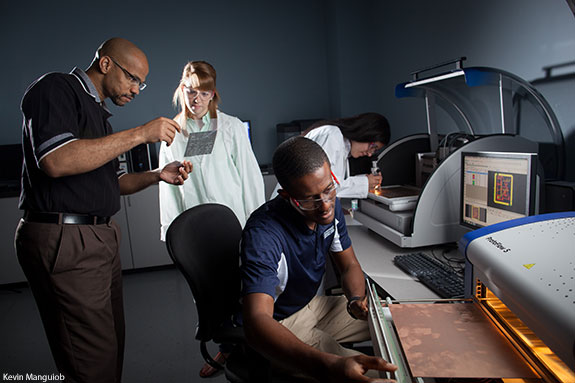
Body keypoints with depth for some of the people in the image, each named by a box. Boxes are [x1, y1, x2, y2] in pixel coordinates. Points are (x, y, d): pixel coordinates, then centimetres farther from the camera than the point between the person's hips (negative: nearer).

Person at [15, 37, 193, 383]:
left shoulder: (98, 112, 22)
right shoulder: (55, 89, -6)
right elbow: (56, 161, -24)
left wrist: (157, 175, 7)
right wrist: (139, 134, -19)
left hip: (100, 239, 10)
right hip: (64, 241, -9)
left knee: (112, 345, 16)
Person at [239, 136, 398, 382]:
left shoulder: (329, 205, -11)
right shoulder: (263, 233, -34)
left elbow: (350, 266, 1)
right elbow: (257, 320, -45)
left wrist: (357, 300, -23)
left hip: (311, 304, 7)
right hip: (276, 323, -7)